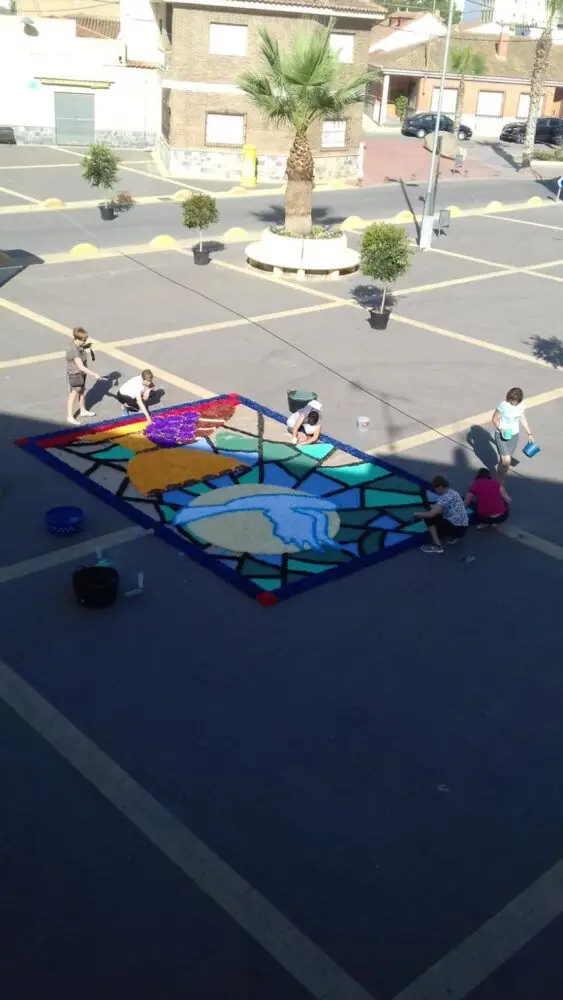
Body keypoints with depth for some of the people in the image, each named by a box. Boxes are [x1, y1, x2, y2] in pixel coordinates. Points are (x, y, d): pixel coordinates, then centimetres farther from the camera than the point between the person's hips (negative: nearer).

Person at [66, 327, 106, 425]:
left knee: (81, 392, 25)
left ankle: (83, 411, 44)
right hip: (75, 375, -9)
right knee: (73, 396, 2)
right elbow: (81, 367, -36)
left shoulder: (80, 346, -6)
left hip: (81, 374, 9)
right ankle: (70, 417, 13)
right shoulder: (74, 352, -33)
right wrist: (94, 375, -35)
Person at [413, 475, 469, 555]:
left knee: (429, 517, -8)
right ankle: (453, 537, 20)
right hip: (463, 528, 9)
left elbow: (431, 514, -24)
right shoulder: (453, 492, 11)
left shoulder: (445, 497, -17)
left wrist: (417, 514, -9)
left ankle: (437, 546, -9)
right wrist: (434, 507, 17)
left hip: (456, 529, -9)